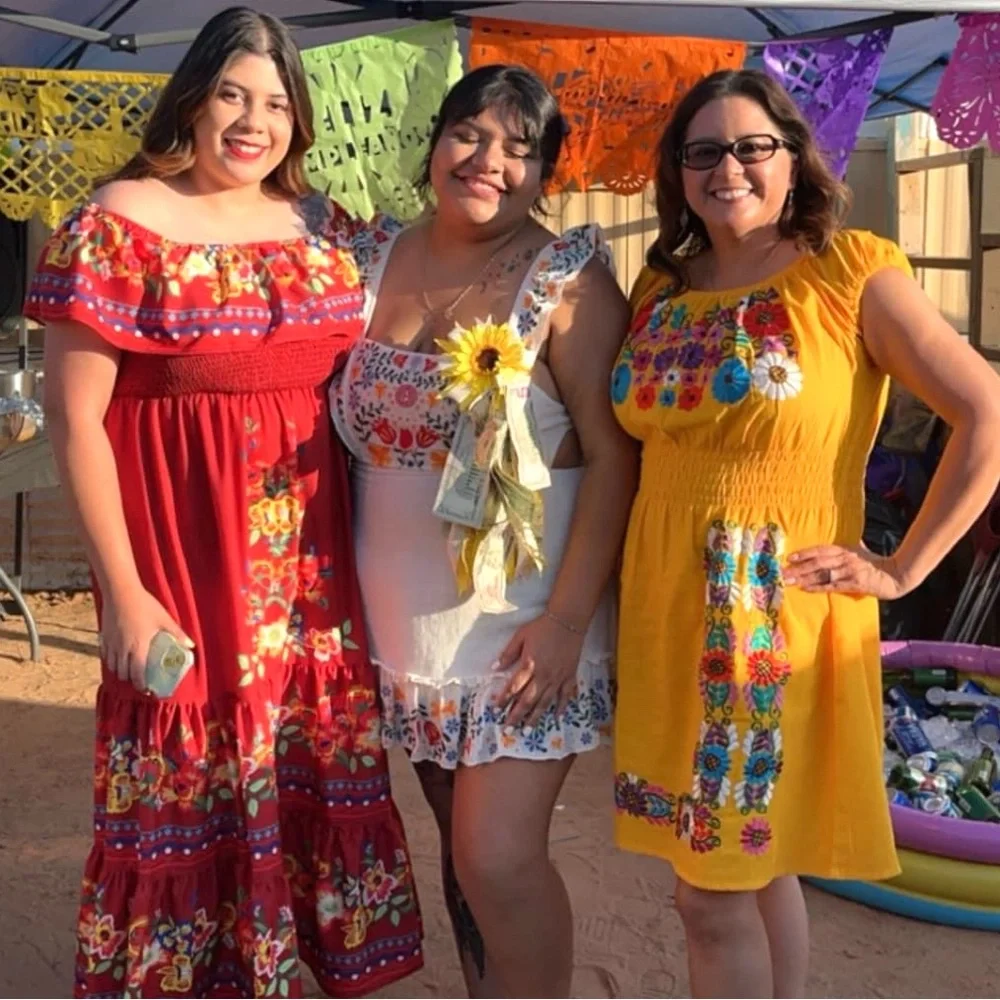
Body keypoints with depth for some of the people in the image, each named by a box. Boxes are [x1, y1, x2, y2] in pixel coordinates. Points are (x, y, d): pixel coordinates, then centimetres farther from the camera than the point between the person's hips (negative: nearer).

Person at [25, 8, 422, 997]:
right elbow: (74, 420, -10)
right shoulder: (119, 226, -8)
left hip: (312, 561, 5)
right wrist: (123, 594, -13)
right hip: (182, 553, -5)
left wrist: (367, 546, 10)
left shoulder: (322, 228, 8)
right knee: (188, 790, 6)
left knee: (316, 774, 14)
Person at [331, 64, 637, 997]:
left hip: (521, 615, -5)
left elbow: (613, 455, -13)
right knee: (460, 837, 16)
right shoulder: (375, 258, 5)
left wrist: (567, 619, -18)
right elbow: (342, 423, 12)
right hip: (405, 616, 5)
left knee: (498, 857, -5)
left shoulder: (568, 279, -9)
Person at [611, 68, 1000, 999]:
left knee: (717, 891, 2)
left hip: (778, 616, -5)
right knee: (754, 863, 18)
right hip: (667, 609, 5)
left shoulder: (851, 274, -7)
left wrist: (904, 567, -10)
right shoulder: (660, 287, 8)